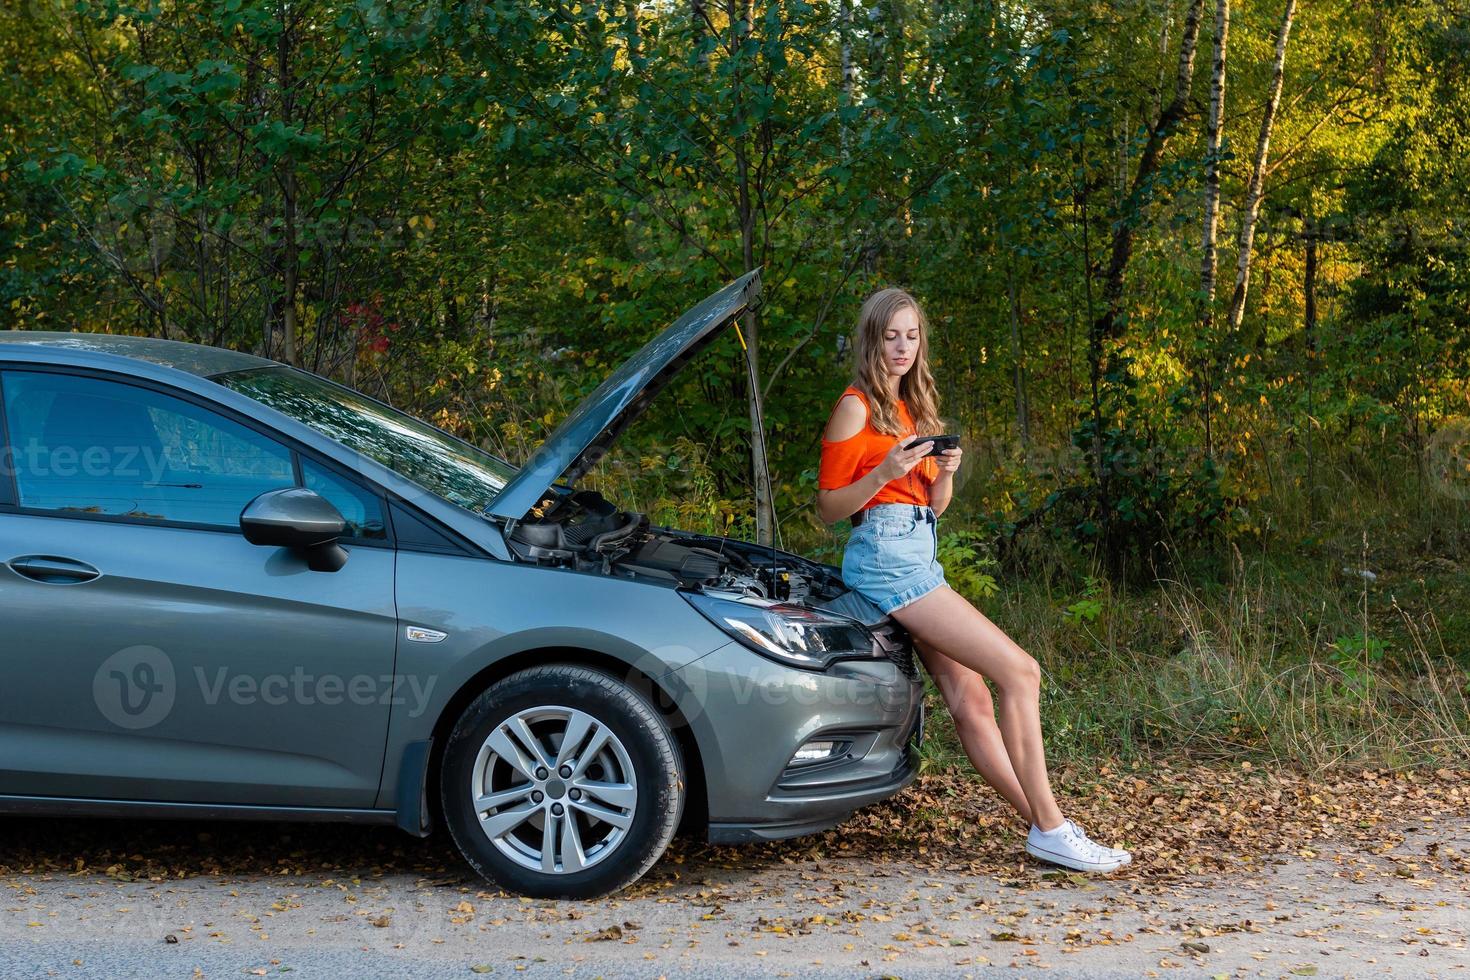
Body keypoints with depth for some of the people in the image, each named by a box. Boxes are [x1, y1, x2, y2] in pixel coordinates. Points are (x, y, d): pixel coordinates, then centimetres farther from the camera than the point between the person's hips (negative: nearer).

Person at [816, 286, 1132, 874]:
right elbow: (828, 507, -6)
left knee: (970, 700, 3)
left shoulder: (912, 408, 21)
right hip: (886, 555, -8)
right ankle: (1049, 829, -11)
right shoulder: (856, 407, -3)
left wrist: (945, 472, 1)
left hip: (920, 558, 8)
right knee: (1019, 672, -14)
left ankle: (1044, 826, 2)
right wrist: (885, 472, -19)